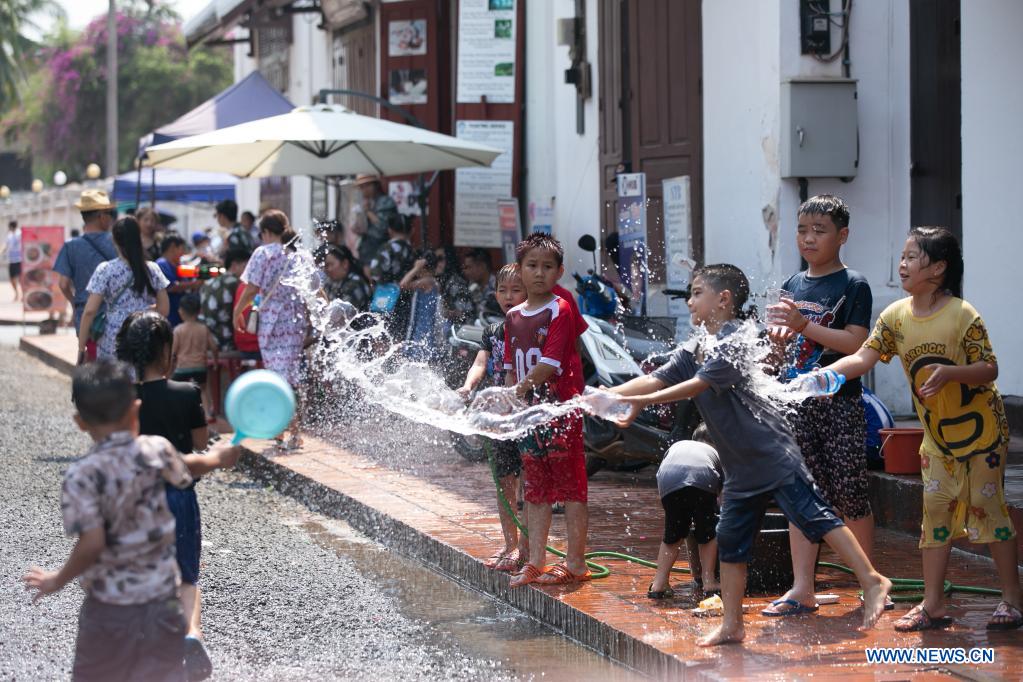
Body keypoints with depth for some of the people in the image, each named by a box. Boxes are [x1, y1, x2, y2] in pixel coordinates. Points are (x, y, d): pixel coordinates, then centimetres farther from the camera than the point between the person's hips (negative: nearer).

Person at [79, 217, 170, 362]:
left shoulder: (105, 270, -5)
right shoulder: (152, 270, 2)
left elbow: (90, 311, -8)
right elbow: (164, 309, 6)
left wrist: (81, 347, -2)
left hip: (112, 344, -2)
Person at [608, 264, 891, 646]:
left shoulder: (732, 345, -15)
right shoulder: (694, 350, 13)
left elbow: (695, 386, -23)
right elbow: (655, 380, 9)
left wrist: (641, 402, -28)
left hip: (774, 454, -9)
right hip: (741, 468, 9)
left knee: (816, 518, -10)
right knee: (730, 541, 8)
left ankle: (872, 582, -4)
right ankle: (731, 625, 14)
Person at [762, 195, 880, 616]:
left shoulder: (853, 286, -5)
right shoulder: (792, 286, 13)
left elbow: (857, 343, -16)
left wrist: (803, 326, -22)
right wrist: (777, 333, -5)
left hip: (840, 403, -5)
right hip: (797, 402, 5)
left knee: (850, 494, -2)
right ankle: (802, 589, 6)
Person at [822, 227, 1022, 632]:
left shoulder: (962, 315, -18)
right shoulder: (895, 316, -3)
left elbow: (989, 370, -16)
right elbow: (863, 359, -8)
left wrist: (949, 372, -33)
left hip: (980, 427, -5)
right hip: (936, 432, 5)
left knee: (986, 505, -2)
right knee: (935, 510, 5)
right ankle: (933, 605, 10)